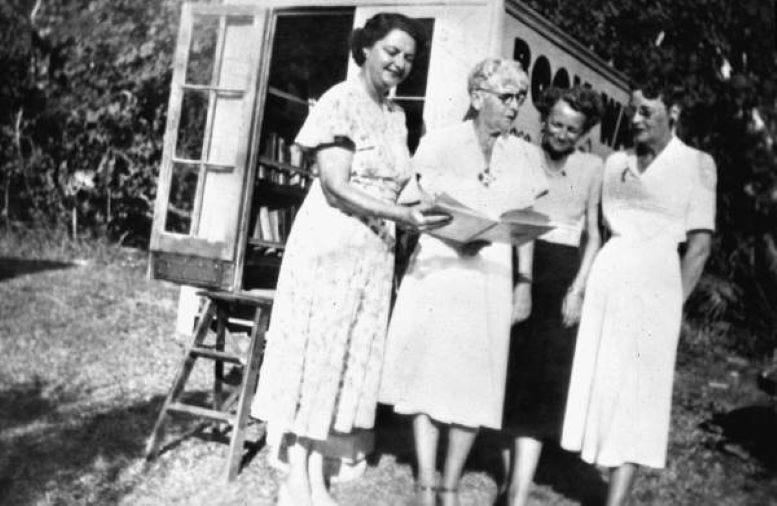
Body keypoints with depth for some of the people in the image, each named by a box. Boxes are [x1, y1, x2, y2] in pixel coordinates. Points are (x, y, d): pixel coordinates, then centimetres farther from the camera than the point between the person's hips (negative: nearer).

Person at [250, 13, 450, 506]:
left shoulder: (396, 114, 13)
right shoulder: (341, 101, -9)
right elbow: (336, 187, -18)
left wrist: (418, 212, 0)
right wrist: (405, 216, -23)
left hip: (376, 250, 7)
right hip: (330, 243, -7)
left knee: (350, 357, 8)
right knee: (314, 350, -1)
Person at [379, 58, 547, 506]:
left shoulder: (525, 155, 9)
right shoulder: (440, 143, 3)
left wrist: (524, 284, 1)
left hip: (491, 275, 2)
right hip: (436, 267, -2)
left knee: (475, 380, 1)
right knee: (430, 371, -2)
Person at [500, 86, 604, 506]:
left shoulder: (592, 168, 5)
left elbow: (594, 235, 8)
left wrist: (578, 287, -3)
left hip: (562, 274, -1)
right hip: (518, 268, 1)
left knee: (542, 380, -7)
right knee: (509, 372, 7)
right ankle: (514, 470, 25)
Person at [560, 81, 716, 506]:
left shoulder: (696, 164, 1)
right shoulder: (616, 164, 13)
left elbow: (700, 245, -1)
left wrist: (673, 304, -3)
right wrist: (586, 284, 3)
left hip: (653, 276, -4)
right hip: (605, 275, 4)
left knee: (634, 390, -3)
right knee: (595, 383, 5)